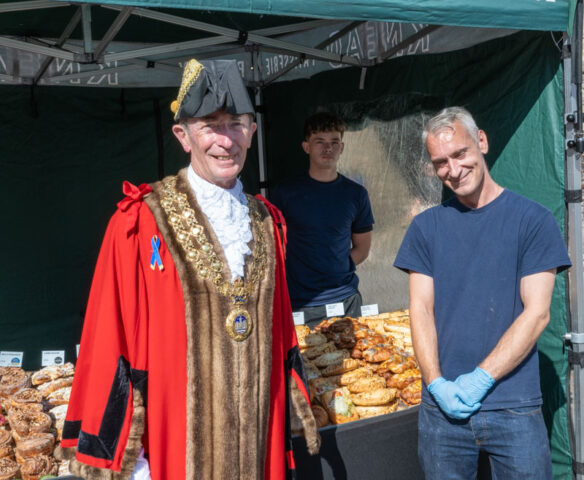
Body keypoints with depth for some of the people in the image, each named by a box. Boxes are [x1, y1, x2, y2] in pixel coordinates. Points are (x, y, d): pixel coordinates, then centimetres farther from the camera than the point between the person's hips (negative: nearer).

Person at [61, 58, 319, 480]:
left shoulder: (265, 221, 5)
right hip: (177, 436, -4)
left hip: (257, 433, 4)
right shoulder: (139, 223, -11)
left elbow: (280, 326, 10)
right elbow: (111, 343, -10)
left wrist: (298, 410, 12)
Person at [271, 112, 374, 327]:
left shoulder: (356, 194, 7)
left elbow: (362, 248, 15)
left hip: (345, 301, 2)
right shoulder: (286, 192, 2)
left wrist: (338, 270, 1)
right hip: (297, 303, -2)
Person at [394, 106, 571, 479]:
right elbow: (421, 310, 2)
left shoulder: (533, 220, -3)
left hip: (514, 406, -2)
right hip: (441, 405, 2)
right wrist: (437, 384, -10)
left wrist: (480, 379, -13)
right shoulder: (426, 227, 5)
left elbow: (537, 313, -8)